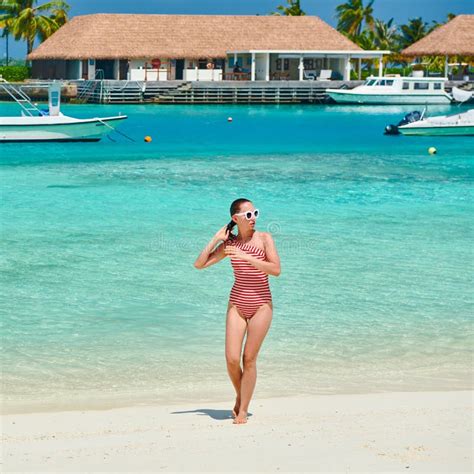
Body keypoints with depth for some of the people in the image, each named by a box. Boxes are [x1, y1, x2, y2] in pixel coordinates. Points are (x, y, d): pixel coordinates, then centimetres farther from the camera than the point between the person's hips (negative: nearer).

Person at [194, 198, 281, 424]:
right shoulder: (229, 243, 5)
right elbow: (199, 264, 4)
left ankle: (243, 410, 6)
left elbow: (276, 270, -14)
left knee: (249, 359, -3)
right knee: (231, 359, -5)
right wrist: (216, 239, -3)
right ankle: (239, 396, 22)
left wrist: (246, 257, -20)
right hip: (237, 303, 2)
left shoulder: (264, 238, -2)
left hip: (261, 304, -2)